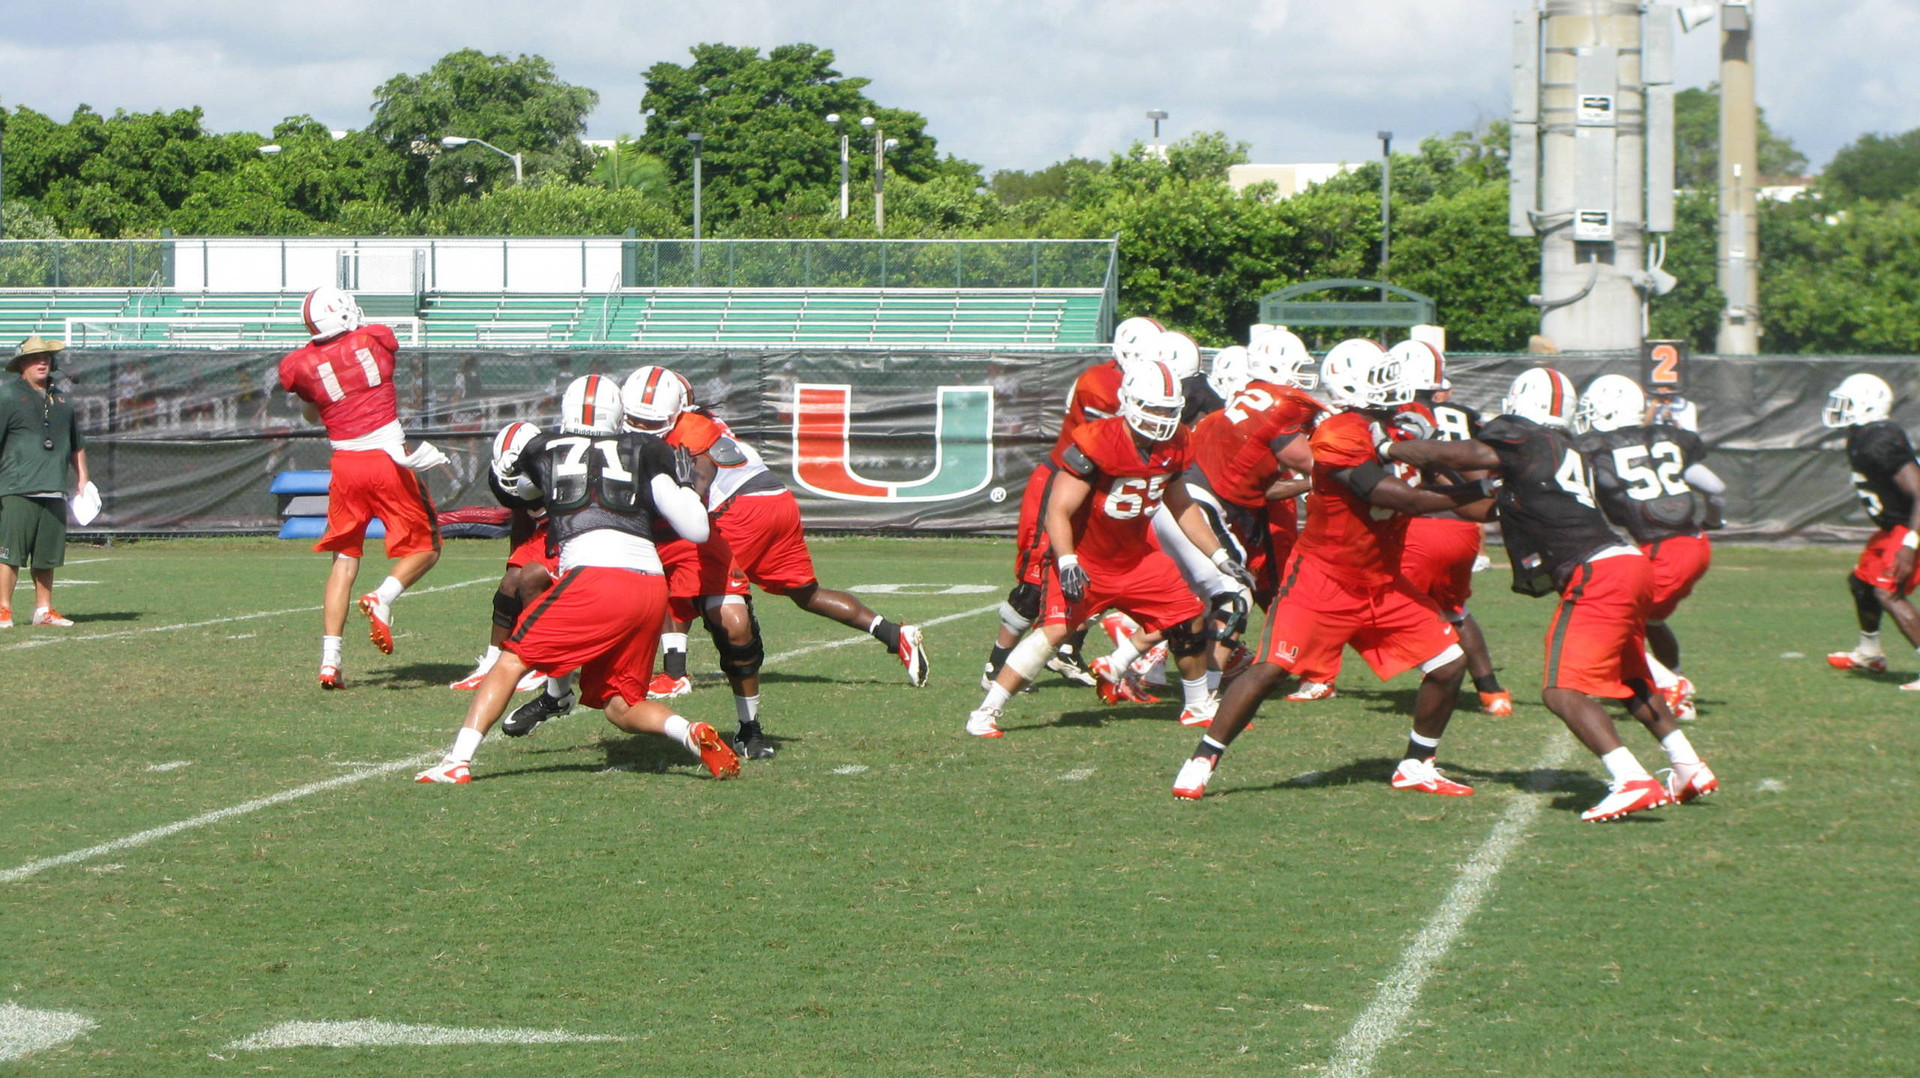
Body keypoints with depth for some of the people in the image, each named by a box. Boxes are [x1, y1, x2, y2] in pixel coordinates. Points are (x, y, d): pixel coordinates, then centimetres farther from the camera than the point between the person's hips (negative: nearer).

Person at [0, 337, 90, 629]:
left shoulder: (60, 400, 19)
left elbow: (77, 445, 28)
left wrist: (82, 479, 22)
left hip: (55, 492, 5)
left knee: (48, 555, 8)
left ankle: (44, 609, 16)